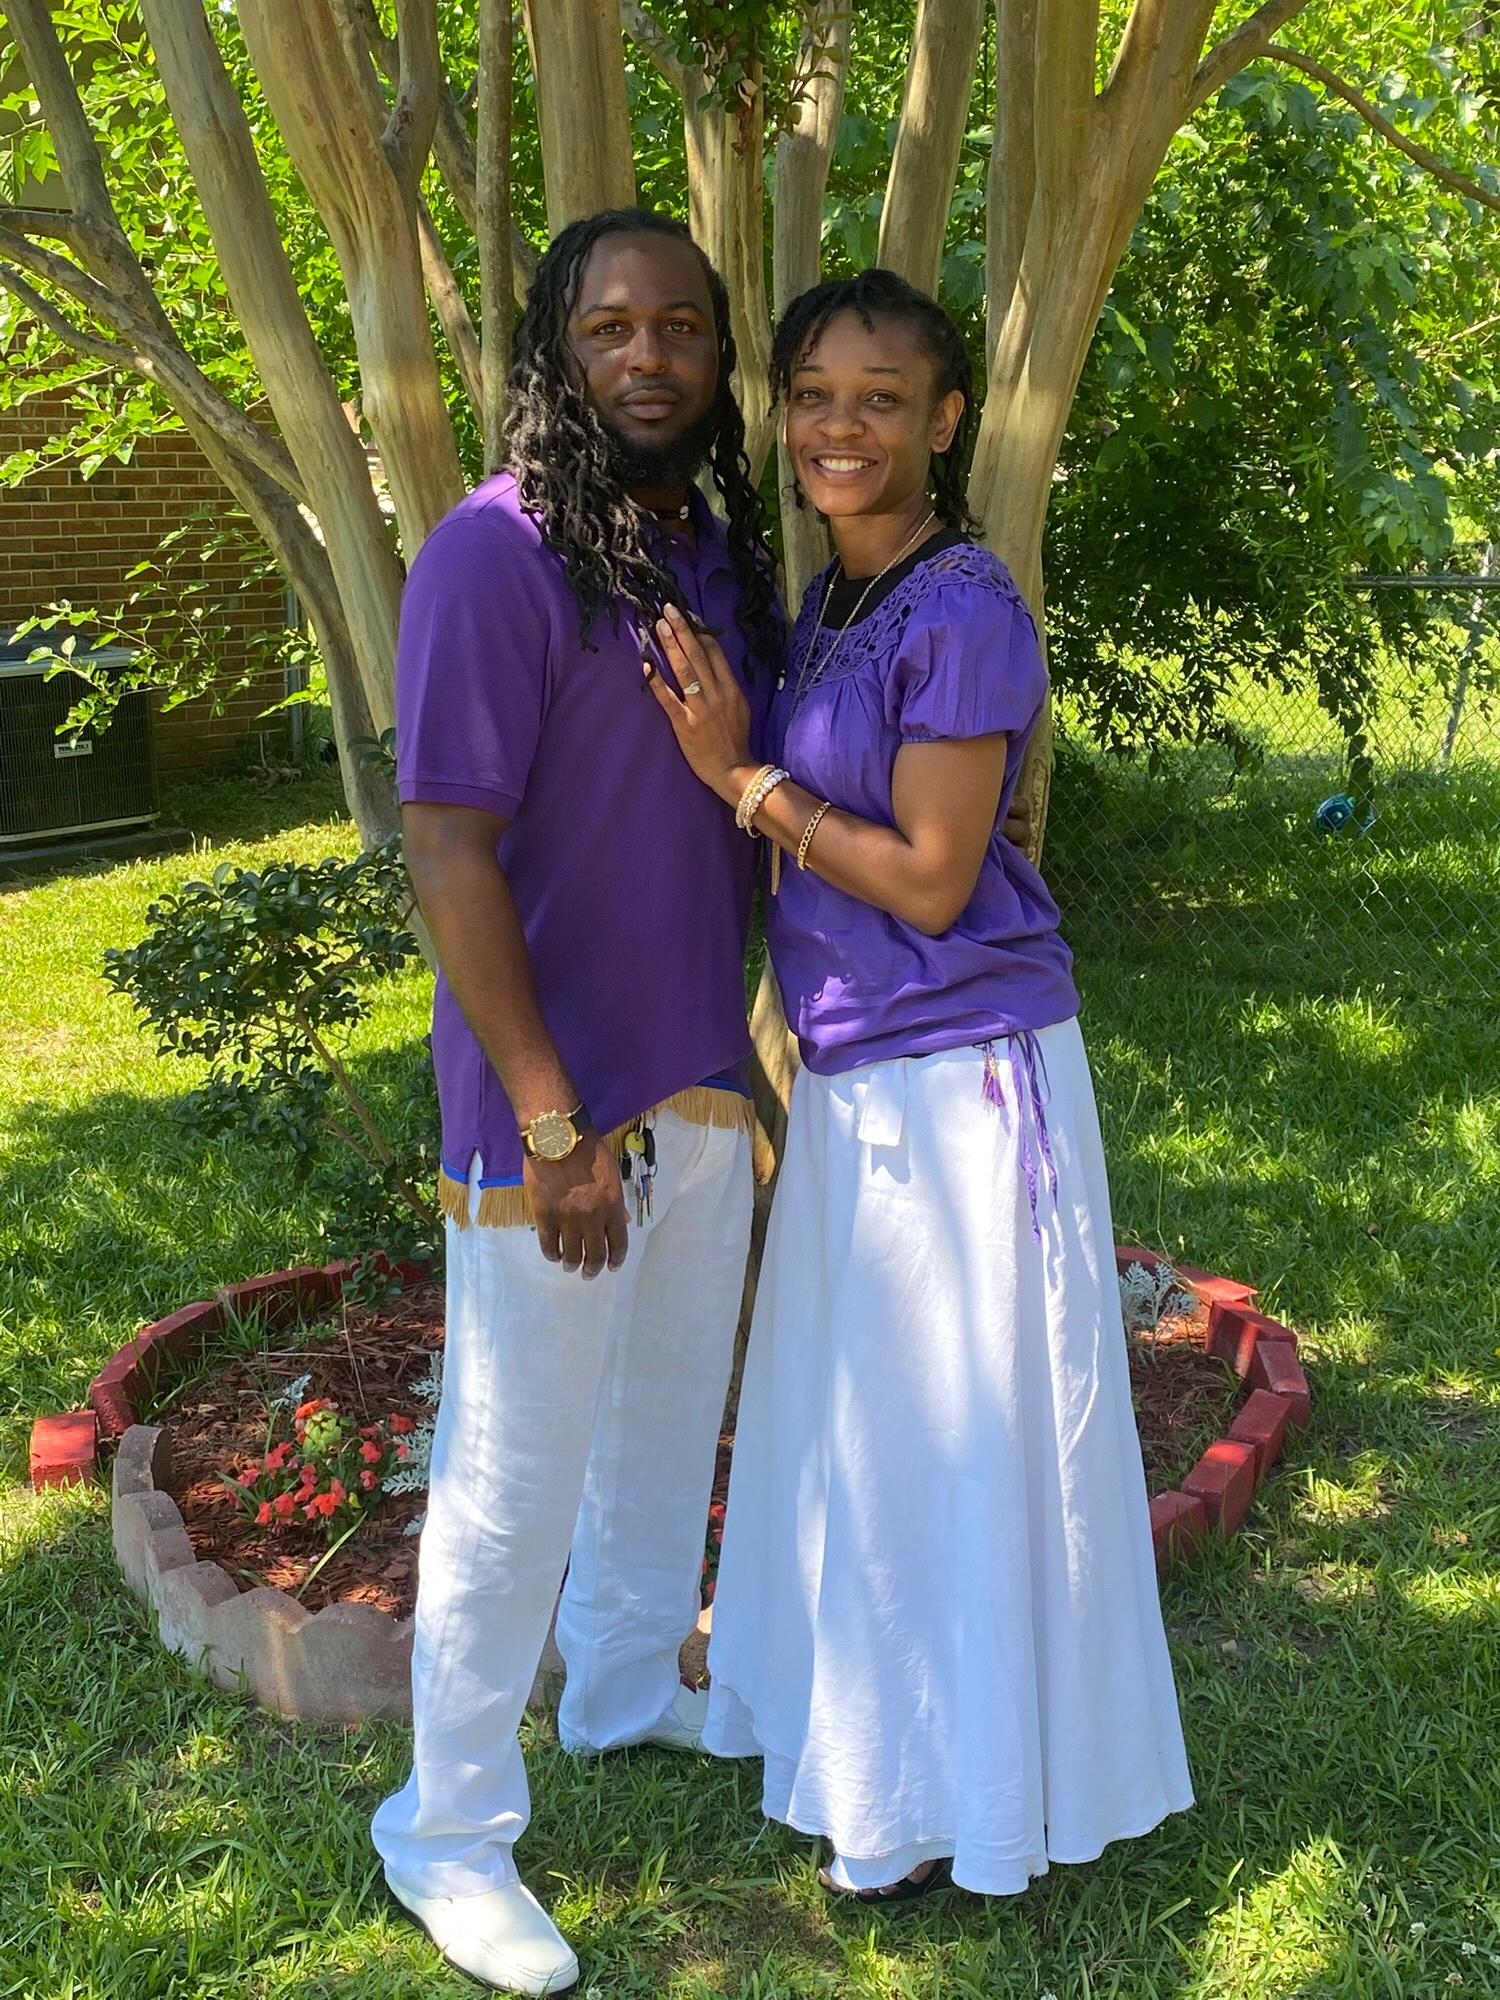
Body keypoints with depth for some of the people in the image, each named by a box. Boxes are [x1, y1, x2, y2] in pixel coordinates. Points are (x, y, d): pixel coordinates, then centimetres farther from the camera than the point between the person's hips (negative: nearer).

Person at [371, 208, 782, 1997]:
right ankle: (450, 1830, 24)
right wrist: (555, 1127, -20)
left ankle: (628, 1689, 46)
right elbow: (450, 857, -20)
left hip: (706, 1091, 8)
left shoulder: (723, 557, 7)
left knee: (671, 1421, 22)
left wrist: (755, 1052, 9)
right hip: (557, 1113, -7)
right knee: (516, 1478, 5)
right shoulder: (495, 555, -16)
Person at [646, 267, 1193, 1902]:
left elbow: (929, 878, -19)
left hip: (960, 1074, -9)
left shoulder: (962, 615, -18)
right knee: (861, 1419, 20)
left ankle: (963, 1790, 27)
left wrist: (744, 778, -14)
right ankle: (877, 1735, 42)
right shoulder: (827, 605, 9)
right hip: (853, 1075, 9)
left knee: (959, 1424, 6)